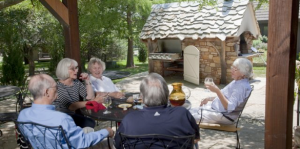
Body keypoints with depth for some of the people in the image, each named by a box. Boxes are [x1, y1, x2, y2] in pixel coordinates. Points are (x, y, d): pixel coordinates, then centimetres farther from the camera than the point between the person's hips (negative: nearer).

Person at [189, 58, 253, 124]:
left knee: (191, 117, -16)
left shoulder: (242, 86, -21)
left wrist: (217, 91, -36)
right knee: (191, 111, 5)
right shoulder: (237, 81, 11)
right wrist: (209, 99, 16)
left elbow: (229, 107, -30)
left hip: (225, 116, -10)